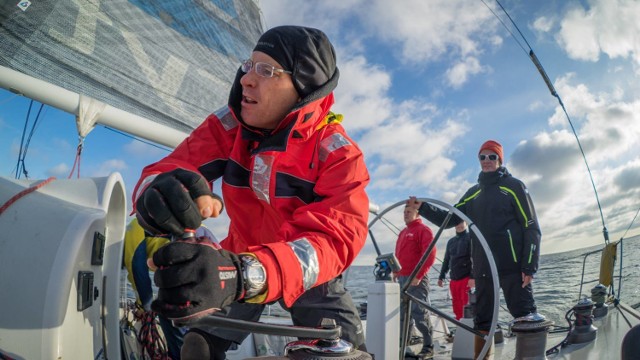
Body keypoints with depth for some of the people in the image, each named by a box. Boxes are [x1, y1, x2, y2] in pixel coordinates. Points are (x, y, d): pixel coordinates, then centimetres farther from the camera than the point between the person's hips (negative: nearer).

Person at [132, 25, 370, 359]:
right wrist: (160, 190, -53)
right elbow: (171, 167, -24)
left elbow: (335, 238, -38)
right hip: (239, 262, 2)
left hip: (309, 273, -2)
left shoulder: (338, 154, -25)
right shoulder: (228, 125, -15)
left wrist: (246, 276, -57)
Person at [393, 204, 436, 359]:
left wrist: (419, 275, -19)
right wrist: (395, 272, 14)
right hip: (402, 279, 8)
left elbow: (430, 255, -14)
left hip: (416, 279, -8)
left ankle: (428, 347, 1)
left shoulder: (423, 230, -5)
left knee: (419, 314, -7)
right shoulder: (403, 233, 20)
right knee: (403, 314, 11)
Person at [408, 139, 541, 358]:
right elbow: (448, 220, 17)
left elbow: (531, 228, -3)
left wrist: (529, 266, -12)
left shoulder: (513, 186, 2)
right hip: (483, 270, 5)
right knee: (482, 322, 10)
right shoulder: (473, 193, 17)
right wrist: (422, 208, 3)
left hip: (513, 267, -5)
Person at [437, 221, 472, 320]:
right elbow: (446, 260, 19)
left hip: (466, 278, -6)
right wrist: (441, 277, 15)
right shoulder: (451, 241, 16)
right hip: (453, 279, 6)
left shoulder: (470, 238, -2)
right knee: (457, 307, 7)